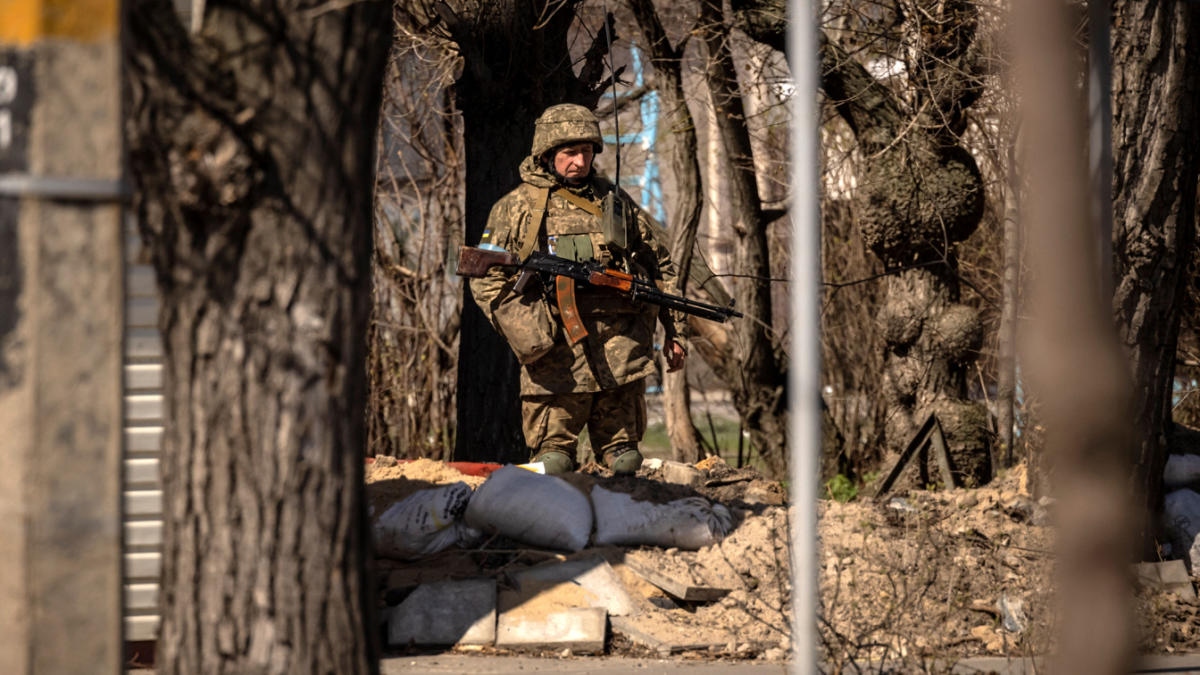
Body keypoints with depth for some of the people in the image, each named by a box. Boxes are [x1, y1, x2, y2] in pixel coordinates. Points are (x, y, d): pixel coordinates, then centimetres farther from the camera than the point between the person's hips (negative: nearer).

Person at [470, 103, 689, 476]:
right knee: (553, 462, -3)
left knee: (624, 462, 3)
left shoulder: (615, 200, 16)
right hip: (557, 350, -2)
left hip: (620, 344, 2)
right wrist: (527, 335, -10)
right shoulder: (517, 207, 8)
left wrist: (674, 331, 15)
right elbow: (487, 280, 5)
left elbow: (660, 265, 22)